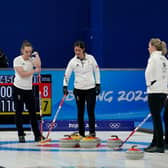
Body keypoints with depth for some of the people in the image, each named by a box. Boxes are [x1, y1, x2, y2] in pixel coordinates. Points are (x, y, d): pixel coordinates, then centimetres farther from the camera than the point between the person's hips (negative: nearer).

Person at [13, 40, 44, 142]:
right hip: (18, 89, -4)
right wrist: (34, 71, -11)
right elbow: (22, 74, -17)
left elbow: (38, 65, -17)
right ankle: (21, 135, 7)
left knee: (33, 112, 6)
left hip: (29, 90, 4)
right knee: (19, 112, 1)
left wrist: (36, 55, -10)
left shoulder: (32, 59, 4)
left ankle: (37, 135, 10)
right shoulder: (17, 60, -8)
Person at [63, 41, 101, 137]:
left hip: (90, 89, -1)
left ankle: (92, 132, -6)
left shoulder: (90, 58, -5)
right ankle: (81, 133, 13)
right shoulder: (73, 61, -5)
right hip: (78, 89, 1)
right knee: (80, 112, 6)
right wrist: (65, 86, -12)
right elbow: (67, 74, -2)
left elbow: (96, 71, 5)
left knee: (91, 111, -8)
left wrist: (98, 84, 3)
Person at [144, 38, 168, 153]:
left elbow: (149, 73, -12)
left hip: (155, 91, -9)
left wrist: (150, 84, 4)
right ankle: (155, 143, 19)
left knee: (156, 117, -6)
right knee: (157, 117, 14)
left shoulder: (154, 58, -10)